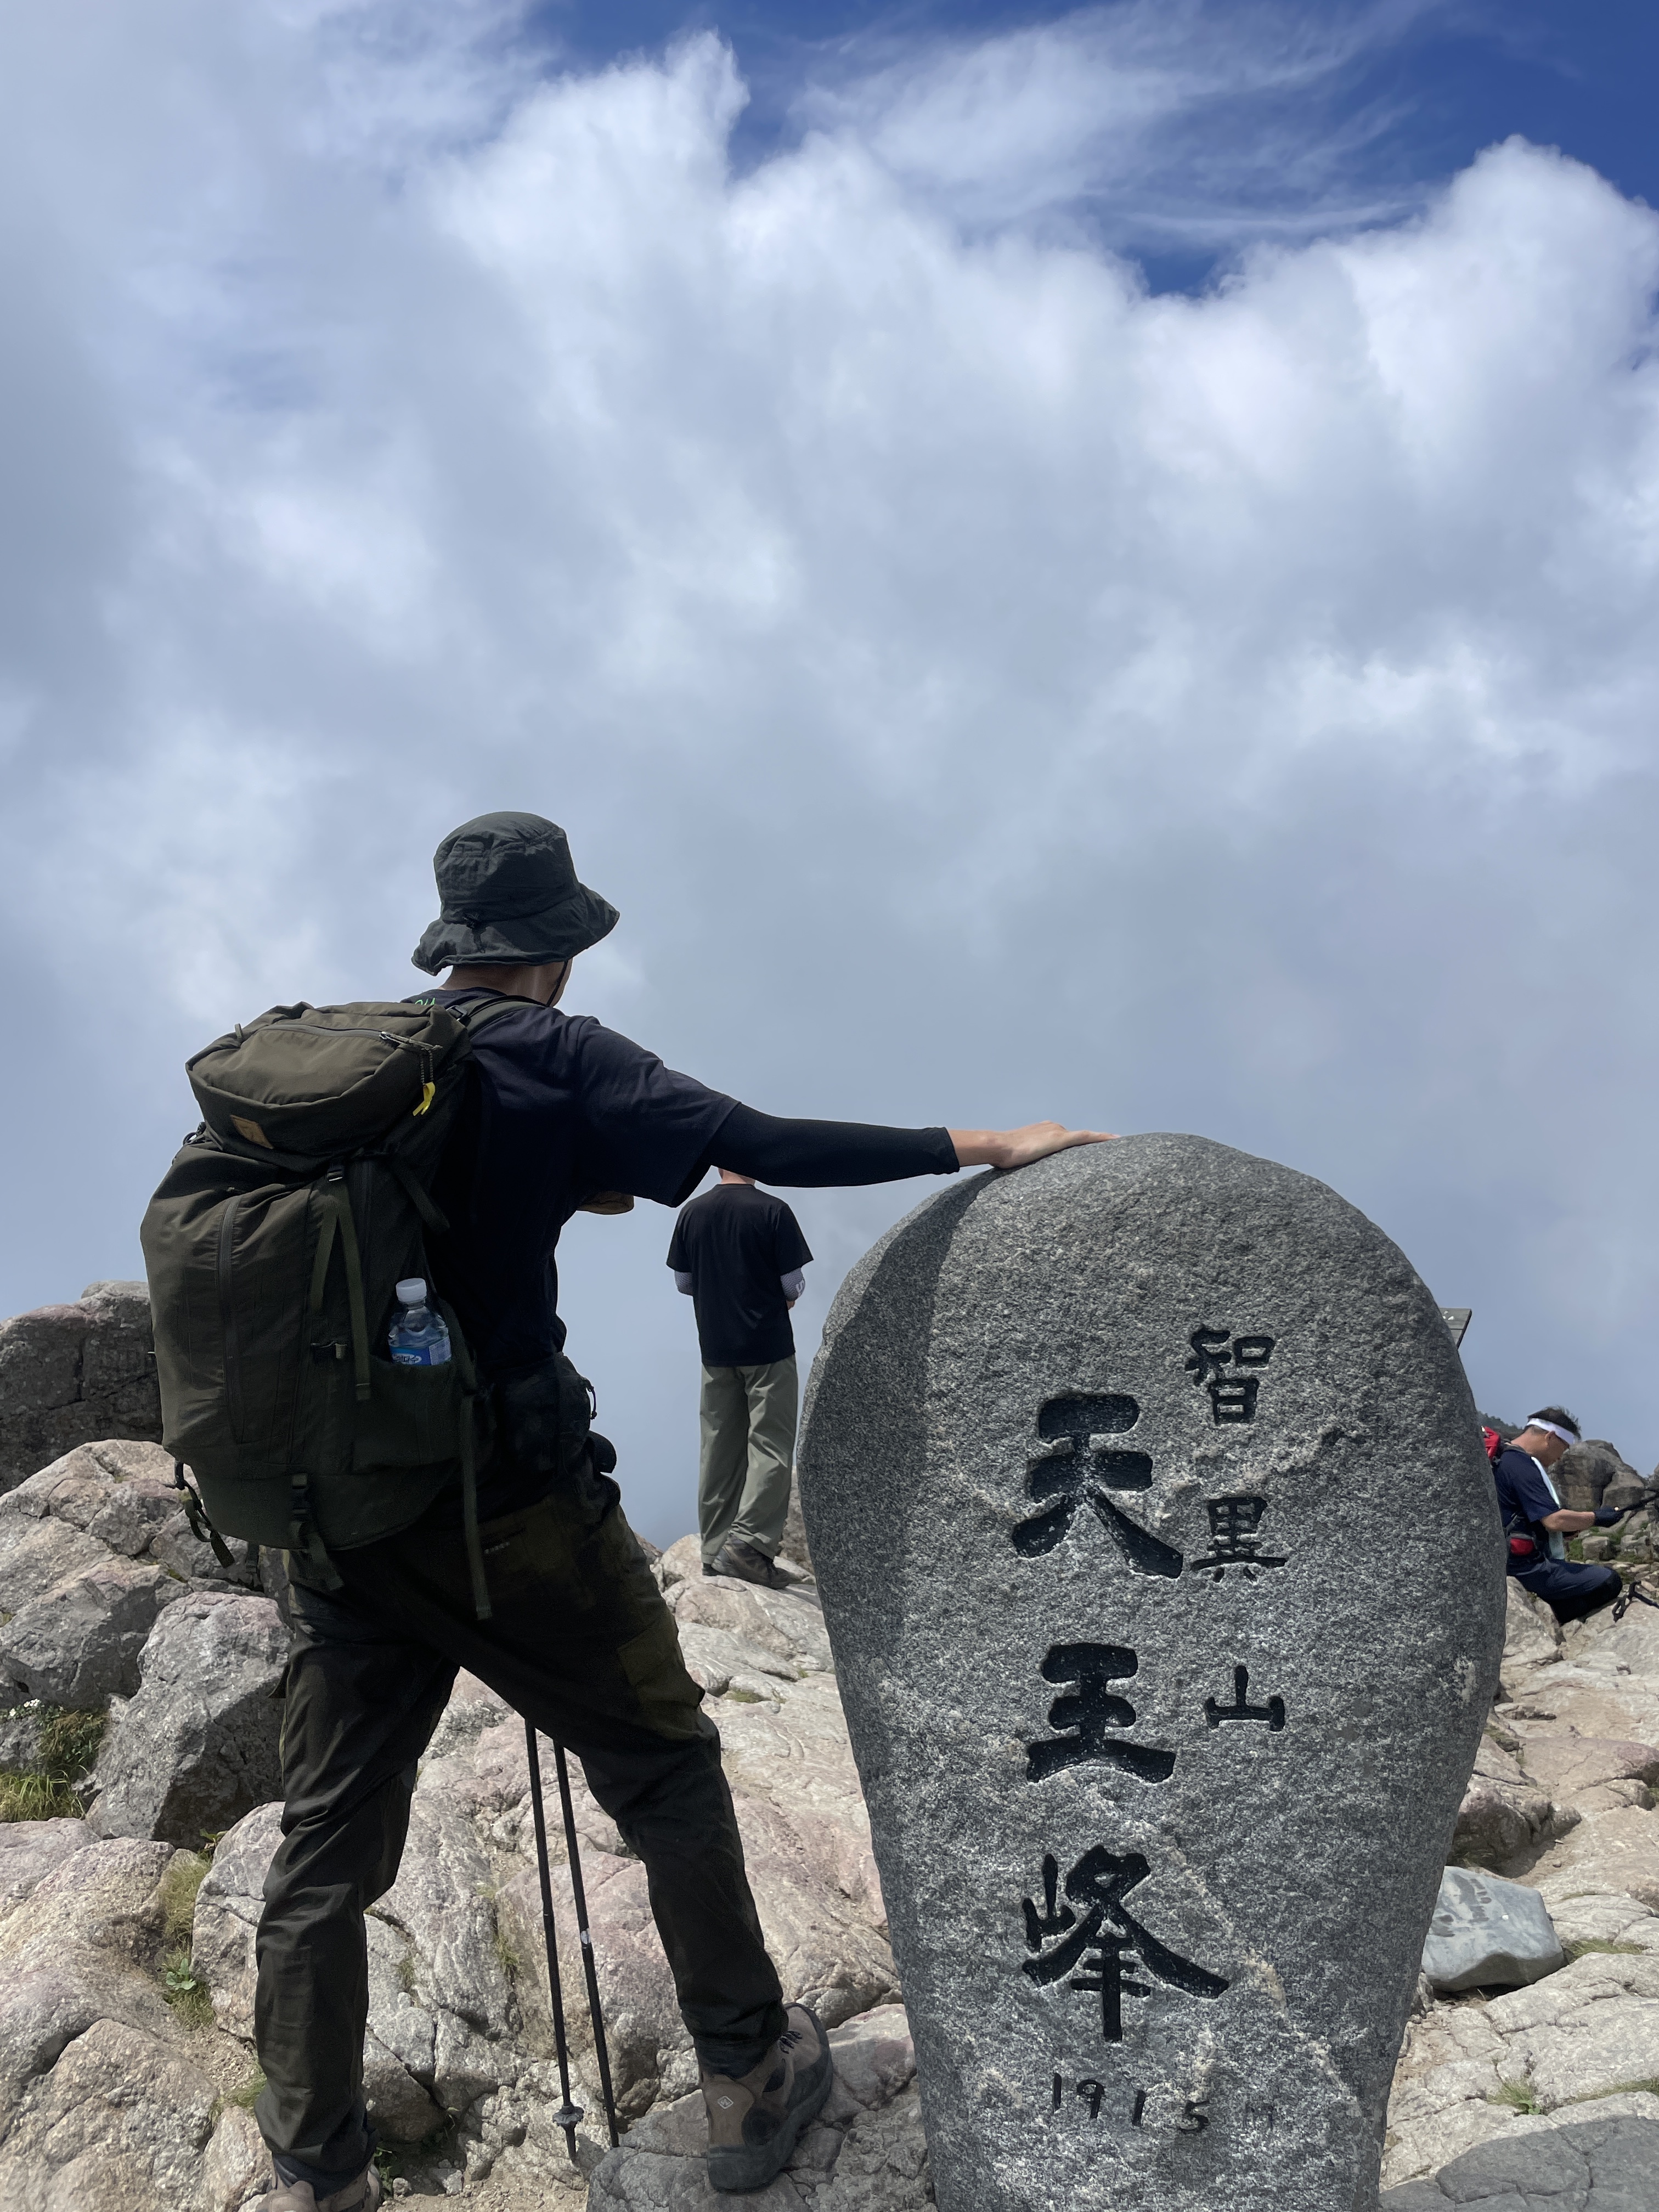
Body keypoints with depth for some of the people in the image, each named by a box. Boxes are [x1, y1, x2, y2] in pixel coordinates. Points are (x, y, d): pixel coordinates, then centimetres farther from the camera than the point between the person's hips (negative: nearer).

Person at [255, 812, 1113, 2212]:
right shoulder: (549, 1058, -8)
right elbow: (769, 1147, -16)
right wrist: (984, 1146, -12)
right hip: (508, 1508, -5)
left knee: (328, 1851, 15)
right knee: (667, 1776, 14)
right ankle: (748, 2081, 25)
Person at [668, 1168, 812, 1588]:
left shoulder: (692, 1214, 0)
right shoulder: (773, 1211, -12)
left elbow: (683, 1282, 7)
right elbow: (794, 1284, -8)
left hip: (715, 1347, 4)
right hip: (768, 1347, -4)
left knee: (719, 1451, 10)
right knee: (771, 1447, 0)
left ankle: (715, 1551, 13)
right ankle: (748, 1542, -11)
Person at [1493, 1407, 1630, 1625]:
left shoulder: (1506, 1459, 14)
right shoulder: (1520, 1466, -18)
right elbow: (1554, 1521, -22)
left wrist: (1568, 1527, 14)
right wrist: (1597, 1518, -8)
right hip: (1529, 1570, -11)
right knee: (1609, 1582, -15)